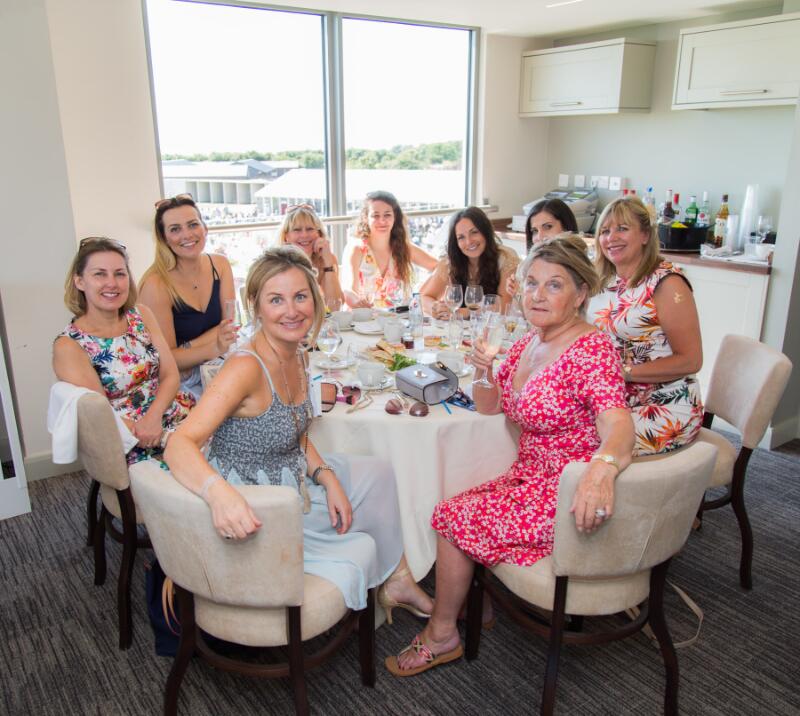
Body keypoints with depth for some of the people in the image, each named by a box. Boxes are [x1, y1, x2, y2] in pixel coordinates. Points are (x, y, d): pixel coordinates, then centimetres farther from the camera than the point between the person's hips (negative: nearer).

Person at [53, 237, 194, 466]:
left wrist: (154, 417, -15)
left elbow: (170, 375, 2)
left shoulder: (141, 316, 8)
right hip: (131, 446, -5)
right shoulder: (69, 346, -6)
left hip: (172, 411, 6)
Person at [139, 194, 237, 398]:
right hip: (178, 384, -6)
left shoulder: (220, 265, -1)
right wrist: (215, 348, -32)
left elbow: (228, 325, -4)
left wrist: (184, 351, -18)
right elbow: (167, 359, -15)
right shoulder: (156, 285, -17)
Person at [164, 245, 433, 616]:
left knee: (377, 472, 15)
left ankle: (397, 581, 28)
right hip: (251, 513, -9)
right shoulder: (246, 367, -28)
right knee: (359, 549, -3)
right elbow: (180, 444, -37)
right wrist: (218, 491, -56)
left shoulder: (296, 357, -2)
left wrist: (328, 478, -6)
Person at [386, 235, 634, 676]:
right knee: (458, 512, -1)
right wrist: (485, 374, -10)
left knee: (453, 518, -9)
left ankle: (442, 635, 14)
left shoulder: (592, 349, -21)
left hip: (567, 496, -8)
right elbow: (490, 406, 11)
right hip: (529, 478, 8)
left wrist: (602, 467, -57)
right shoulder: (528, 342, 5)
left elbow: (617, 425, -35)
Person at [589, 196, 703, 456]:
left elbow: (690, 361, -13)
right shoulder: (604, 280, 9)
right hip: (615, 401, 6)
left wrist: (625, 371, -17)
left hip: (665, 408, -6)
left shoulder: (667, 283, -12)